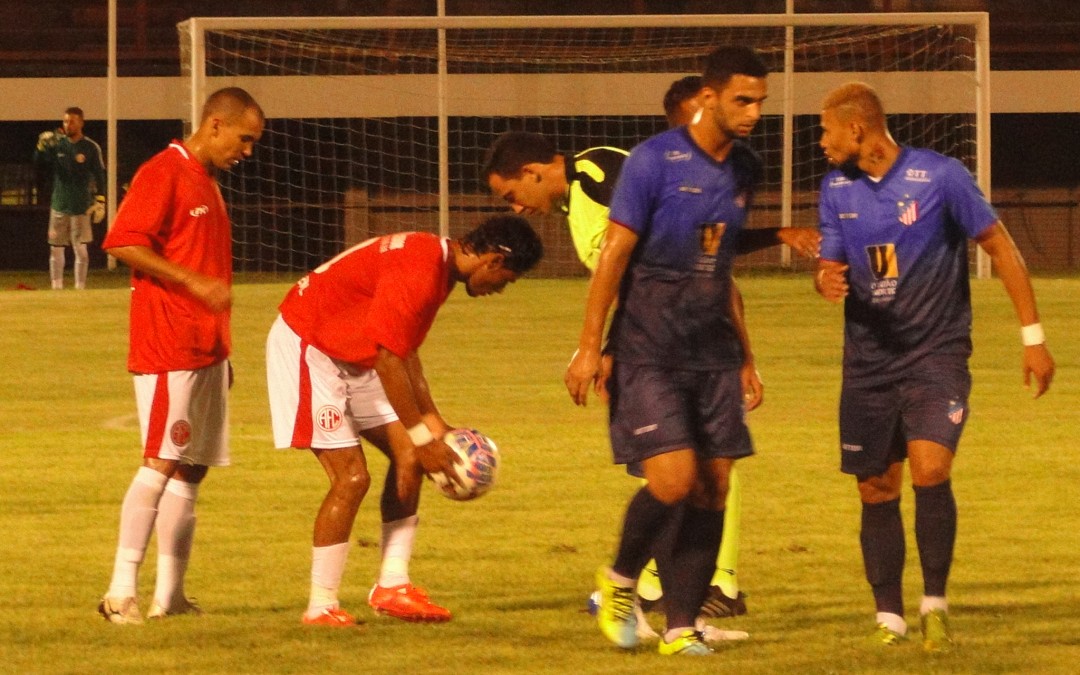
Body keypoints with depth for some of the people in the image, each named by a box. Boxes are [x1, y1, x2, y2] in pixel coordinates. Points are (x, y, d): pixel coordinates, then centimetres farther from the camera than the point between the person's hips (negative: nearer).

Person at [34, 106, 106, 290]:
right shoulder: (58, 145, 4)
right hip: (59, 205, 3)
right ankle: (56, 288, 13)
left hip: (81, 207, -3)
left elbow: (99, 176, -2)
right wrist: (42, 146, -26)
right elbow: (40, 161, -6)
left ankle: (80, 288, 1)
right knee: (56, 249, 5)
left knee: (80, 249, -6)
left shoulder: (91, 148, -3)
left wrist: (100, 201, -8)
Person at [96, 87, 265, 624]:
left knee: (192, 468, 7)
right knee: (162, 463, -13)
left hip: (205, 351, 9)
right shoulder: (163, 173, -9)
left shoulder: (207, 181, 20)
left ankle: (169, 595, 9)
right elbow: (124, 243, -18)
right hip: (166, 346, -9)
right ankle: (122, 591, -13)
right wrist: (195, 282, -21)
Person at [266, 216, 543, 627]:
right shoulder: (420, 268, -25)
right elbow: (387, 357, -26)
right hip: (305, 347, -10)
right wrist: (422, 438, -21)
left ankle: (392, 585, 6)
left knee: (408, 458, 4)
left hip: (351, 358, 10)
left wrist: (434, 424, 11)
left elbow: (404, 351, 15)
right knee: (351, 477, -14)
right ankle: (321, 607, -6)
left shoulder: (439, 267, 7)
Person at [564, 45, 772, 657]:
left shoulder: (744, 170, 12)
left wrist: (746, 359, 22)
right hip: (649, 352, -6)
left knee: (712, 491, 0)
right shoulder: (655, 161, -9)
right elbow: (614, 253, -9)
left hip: (714, 354, 6)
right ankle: (620, 583, 10)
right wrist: (590, 346, -13)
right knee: (673, 480, -16)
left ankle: (682, 627, 7)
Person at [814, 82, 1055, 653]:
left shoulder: (939, 176, -11)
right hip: (869, 362, 4)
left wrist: (1033, 336, -6)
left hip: (937, 354, -4)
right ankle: (888, 616, 15)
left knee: (930, 471, -21)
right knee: (876, 492, 4)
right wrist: (826, 281, -16)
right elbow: (830, 264, 11)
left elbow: (1000, 247, -4)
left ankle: (935, 603, -7)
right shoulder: (836, 188, 4)